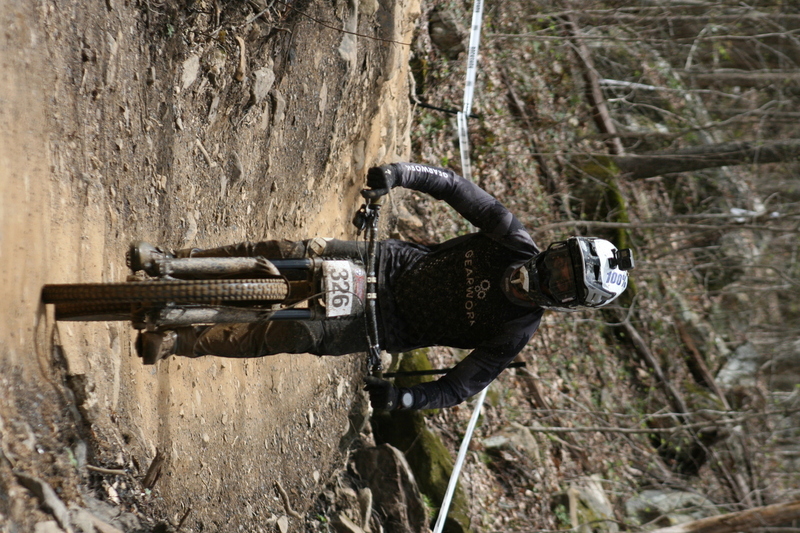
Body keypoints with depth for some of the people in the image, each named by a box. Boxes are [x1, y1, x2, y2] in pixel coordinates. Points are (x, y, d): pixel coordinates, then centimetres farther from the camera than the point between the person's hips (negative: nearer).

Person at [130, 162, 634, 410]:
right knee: (292, 253, -14)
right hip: (391, 263, 3)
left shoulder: (516, 331, -16)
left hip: (387, 324, -3)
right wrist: (398, 173, -27)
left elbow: (460, 387, -15)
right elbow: (452, 185, -10)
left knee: (297, 334, -21)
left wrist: (401, 397, -32)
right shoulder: (519, 244, -10)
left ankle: (179, 342, -6)